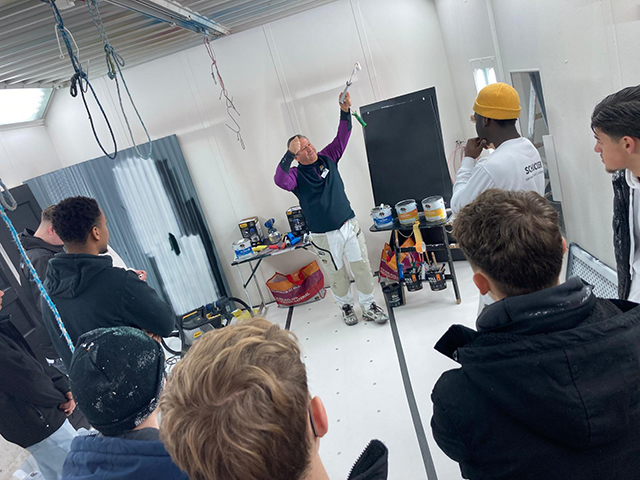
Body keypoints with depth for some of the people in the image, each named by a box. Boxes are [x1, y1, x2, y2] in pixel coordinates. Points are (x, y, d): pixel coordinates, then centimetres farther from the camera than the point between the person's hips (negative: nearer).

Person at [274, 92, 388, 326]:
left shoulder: (328, 158, 2)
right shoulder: (296, 175, -9)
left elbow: (342, 137, -8)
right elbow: (279, 180, -31)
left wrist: (345, 111, -23)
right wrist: (289, 153, -39)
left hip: (349, 226, 3)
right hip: (324, 236, -3)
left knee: (362, 267, 8)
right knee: (337, 274, 12)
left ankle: (369, 306, 27)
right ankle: (346, 306, 37)